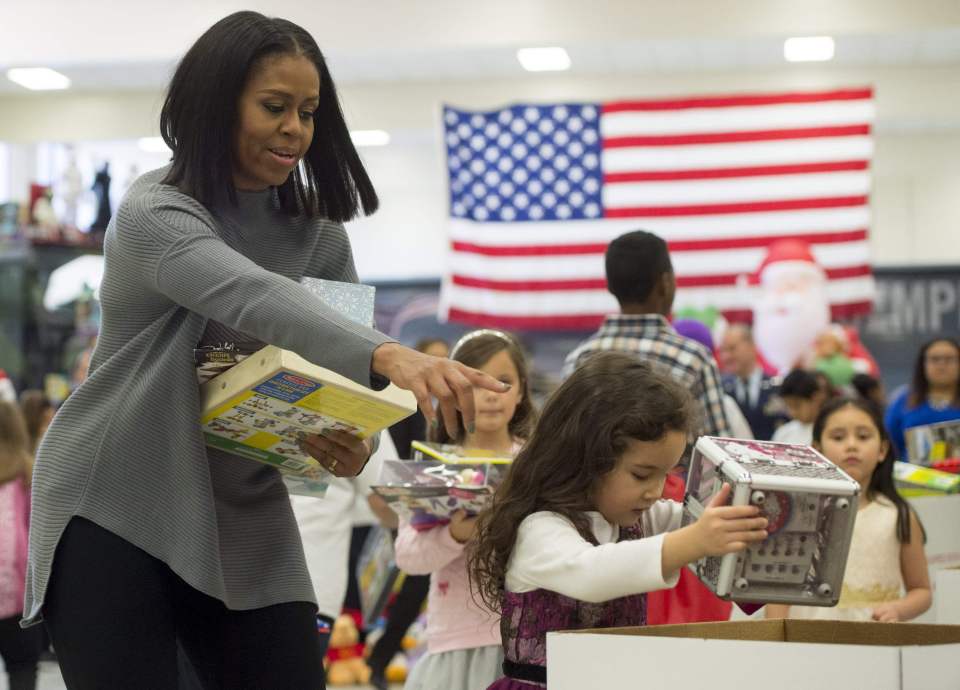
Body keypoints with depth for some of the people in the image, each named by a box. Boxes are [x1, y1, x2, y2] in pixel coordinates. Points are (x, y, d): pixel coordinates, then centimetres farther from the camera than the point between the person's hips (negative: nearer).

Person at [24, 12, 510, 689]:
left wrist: (355, 447, -20)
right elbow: (255, 299, -34)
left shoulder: (319, 235, 4)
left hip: (244, 516, 5)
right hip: (112, 507, -5)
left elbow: (347, 367, 4)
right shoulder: (154, 212, -15)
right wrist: (390, 355, -50)